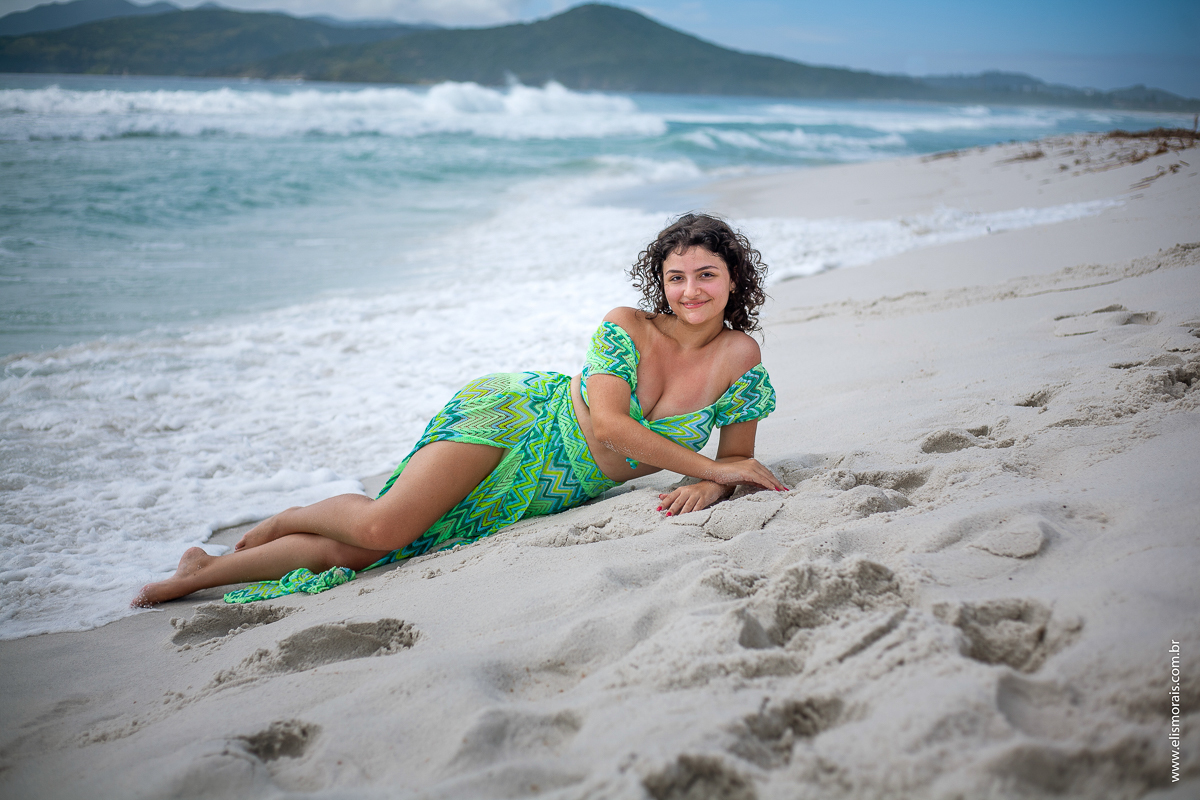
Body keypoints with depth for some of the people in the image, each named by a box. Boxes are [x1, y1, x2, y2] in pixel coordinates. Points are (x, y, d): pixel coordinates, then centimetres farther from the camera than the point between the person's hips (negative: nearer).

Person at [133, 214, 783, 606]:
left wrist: (706, 489, -22)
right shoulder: (625, 328, -13)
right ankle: (284, 521, 12)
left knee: (373, 548, -7)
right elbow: (608, 422, -25)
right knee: (380, 525, -26)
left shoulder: (740, 356, -3)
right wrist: (710, 467, -24)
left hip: (548, 494, 3)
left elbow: (739, 460, 1)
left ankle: (201, 573, 11)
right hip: (516, 415, -3)